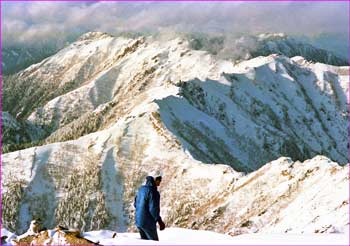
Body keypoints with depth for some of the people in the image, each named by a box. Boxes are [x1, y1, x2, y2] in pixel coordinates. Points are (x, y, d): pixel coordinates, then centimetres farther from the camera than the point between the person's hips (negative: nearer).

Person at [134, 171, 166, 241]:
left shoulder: (141, 189, 7)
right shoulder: (153, 192, -19)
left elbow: (135, 204, 15)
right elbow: (153, 209, -22)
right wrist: (160, 221, -13)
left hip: (138, 220, 8)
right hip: (148, 222, -8)